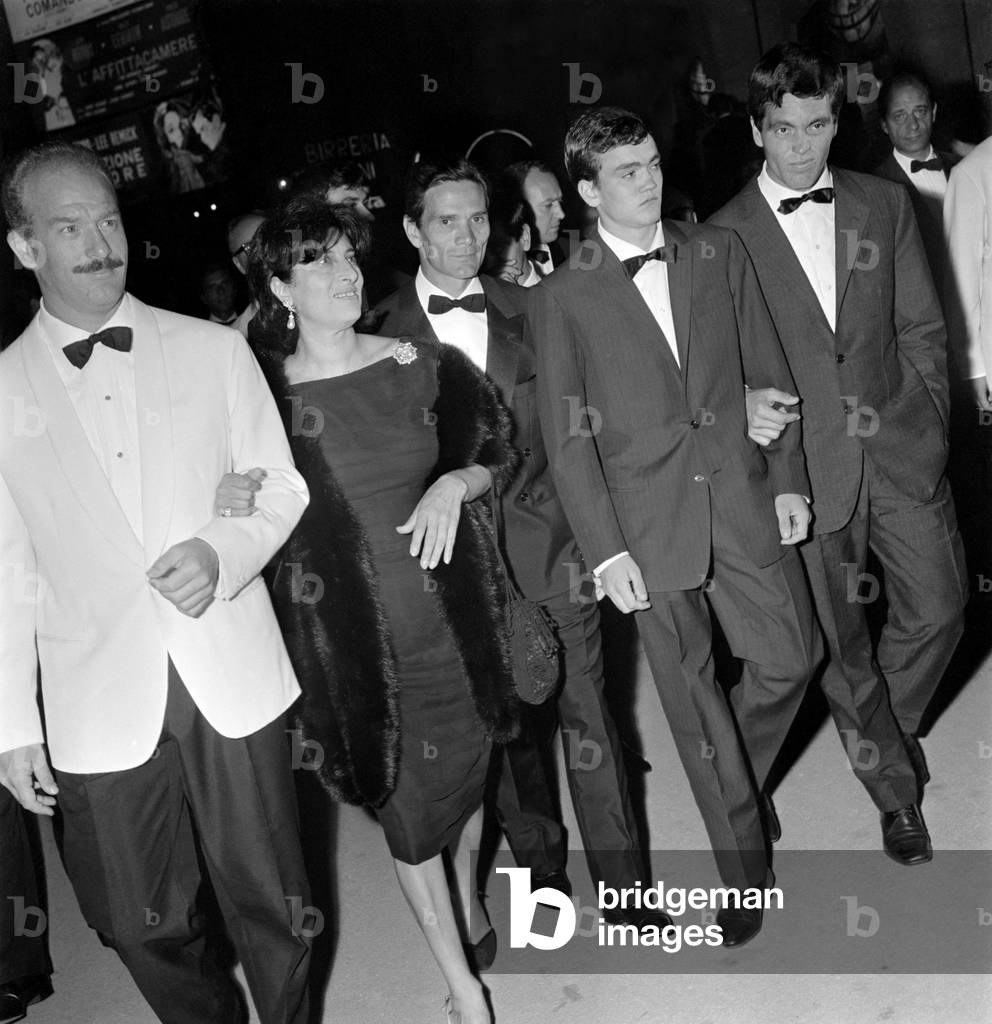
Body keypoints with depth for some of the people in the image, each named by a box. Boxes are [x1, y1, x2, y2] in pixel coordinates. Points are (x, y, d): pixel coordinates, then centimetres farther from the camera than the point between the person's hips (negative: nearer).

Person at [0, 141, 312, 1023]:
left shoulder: (215, 350, 2)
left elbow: (279, 487, 7)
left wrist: (224, 553, -14)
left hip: (233, 682, 0)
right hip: (100, 708, 0)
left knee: (270, 900, 9)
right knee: (144, 925, 12)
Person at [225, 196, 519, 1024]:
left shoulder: (421, 364, -1)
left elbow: (497, 453, 6)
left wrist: (455, 484, -13)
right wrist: (233, 505, -23)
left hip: (454, 613, 3)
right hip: (352, 637, -3)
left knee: (467, 766, 20)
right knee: (408, 808, 8)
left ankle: (469, 898, 50)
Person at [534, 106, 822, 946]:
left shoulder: (718, 252, 6)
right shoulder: (564, 296, -2)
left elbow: (767, 371, 9)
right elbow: (567, 434, -3)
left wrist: (788, 478, 3)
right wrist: (605, 549, -8)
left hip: (742, 497, 3)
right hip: (649, 523, -2)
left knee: (791, 658, 5)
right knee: (693, 696, 7)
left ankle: (738, 779, 37)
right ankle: (744, 866, 25)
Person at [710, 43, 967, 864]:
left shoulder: (886, 204, 7)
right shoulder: (726, 235, -2)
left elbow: (921, 327, 9)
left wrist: (926, 425, 1)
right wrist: (743, 402, -16)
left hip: (900, 448, 3)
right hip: (805, 464, -2)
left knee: (938, 610, 6)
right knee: (841, 643, 7)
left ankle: (888, 728, 36)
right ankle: (897, 791, 28)